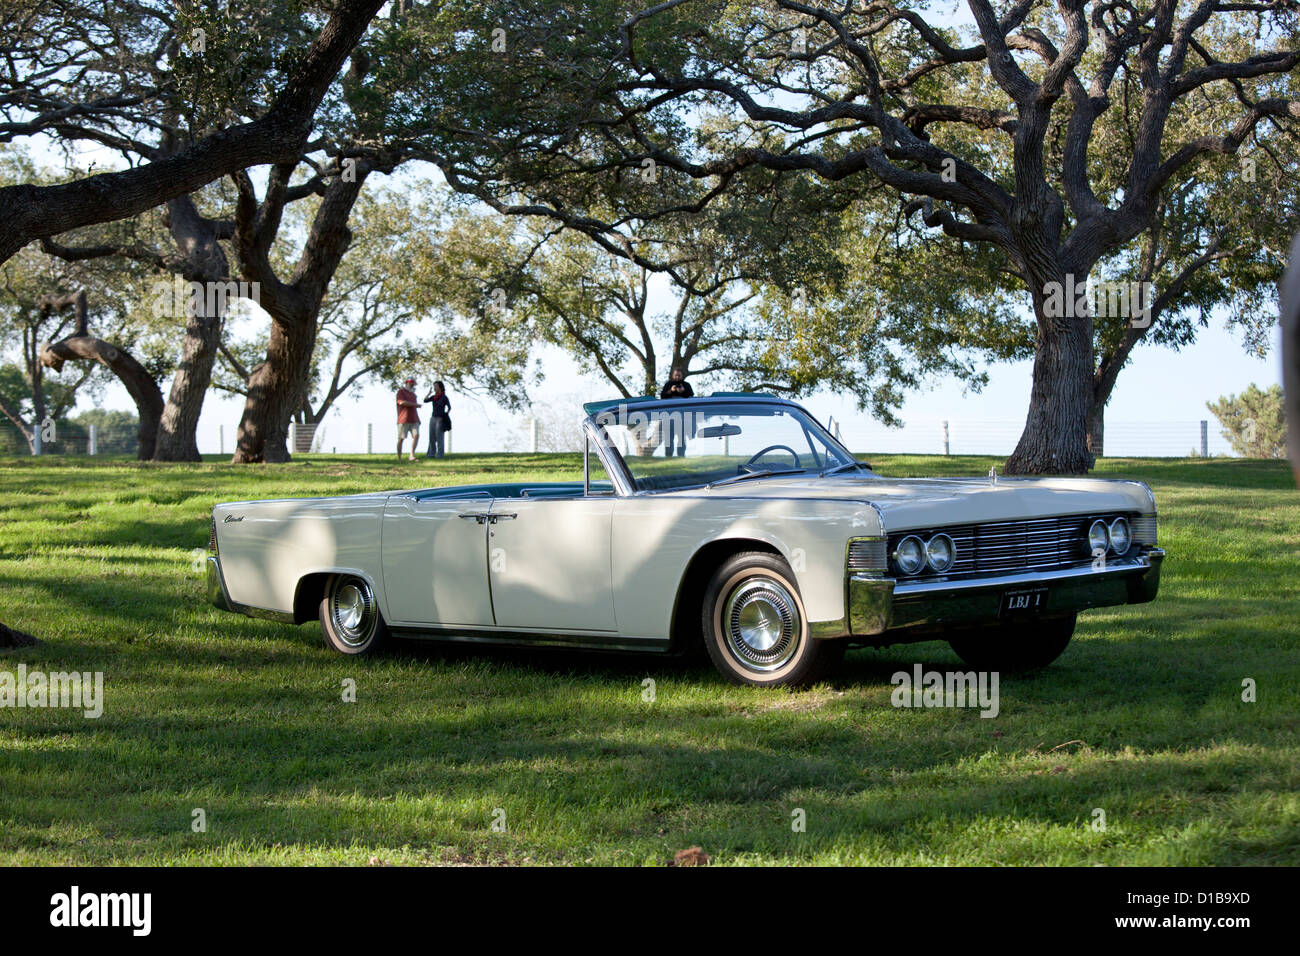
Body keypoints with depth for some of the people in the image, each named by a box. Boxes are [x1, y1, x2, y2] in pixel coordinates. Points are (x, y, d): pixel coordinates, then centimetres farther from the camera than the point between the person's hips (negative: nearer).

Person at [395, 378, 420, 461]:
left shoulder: (412, 394, 22)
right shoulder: (401, 391, 0)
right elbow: (402, 402, -17)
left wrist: (418, 419, 21)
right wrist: (415, 404, -8)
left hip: (414, 420, 6)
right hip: (403, 420, -6)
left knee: (416, 435, -14)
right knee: (401, 438, -2)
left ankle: (412, 456, -17)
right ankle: (399, 459, 5)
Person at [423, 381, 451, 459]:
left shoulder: (444, 397, -6)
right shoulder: (434, 397, 10)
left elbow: (449, 407, 2)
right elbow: (425, 401, 1)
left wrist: (446, 416, -6)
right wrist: (429, 393, -7)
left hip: (440, 419, -6)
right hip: (433, 418, 6)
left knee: (439, 437, -8)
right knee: (432, 437, 3)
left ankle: (440, 454, -3)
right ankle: (431, 454, 8)